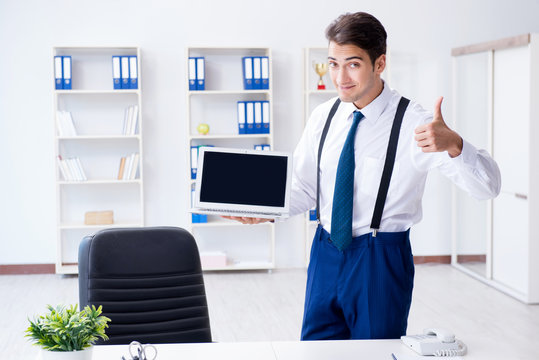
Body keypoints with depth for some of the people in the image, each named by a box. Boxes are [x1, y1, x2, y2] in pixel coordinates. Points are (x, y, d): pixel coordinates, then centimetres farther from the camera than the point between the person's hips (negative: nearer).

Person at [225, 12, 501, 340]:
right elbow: (305, 188, 11)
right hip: (327, 254, 5)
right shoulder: (323, 118, 4)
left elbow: (488, 185, -18)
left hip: (382, 261, -5)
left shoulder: (413, 123, -13)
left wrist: (453, 145, -39)